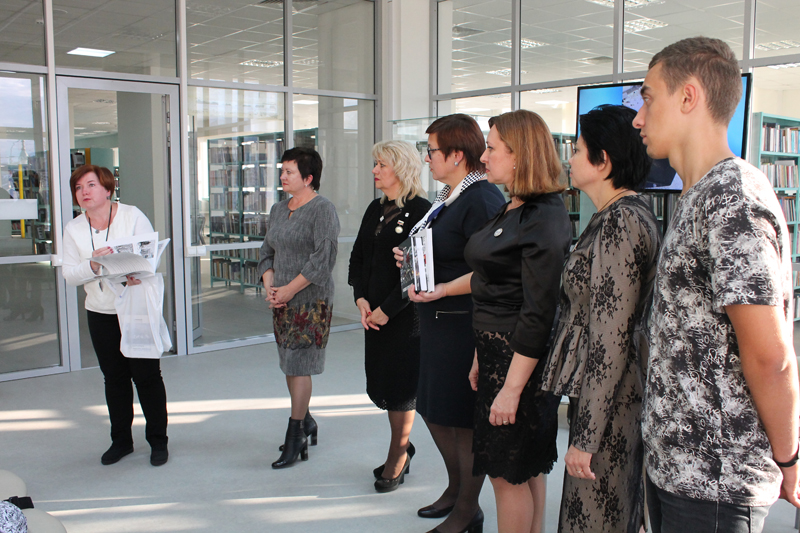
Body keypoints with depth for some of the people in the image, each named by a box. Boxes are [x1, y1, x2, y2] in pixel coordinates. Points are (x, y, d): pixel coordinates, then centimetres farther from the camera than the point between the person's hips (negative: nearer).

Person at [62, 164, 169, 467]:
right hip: (100, 313, 4)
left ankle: (158, 441, 13)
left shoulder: (133, 216, -5)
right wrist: (93, 265, -22)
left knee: (146, 375, 0)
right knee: (114, 377, 12)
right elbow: (69, 275, -1)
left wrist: (138, 274, -29)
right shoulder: (74, 229, 4)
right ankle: (121, 440, 26)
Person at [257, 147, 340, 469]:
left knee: (298, 367, -6)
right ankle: (307, 424, 30)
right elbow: (267, 252, 16)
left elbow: (323, 258, -18)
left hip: (311, 301, -8)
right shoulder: (278, 210, 14)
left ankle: (294, 440, 2)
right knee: (291, 366, 13)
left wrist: (289, 289, -16)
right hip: (282, 302, 8)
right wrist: (269, 287, -1)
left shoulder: (323, 209, -10)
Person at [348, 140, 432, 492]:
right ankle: (402, 446, 31)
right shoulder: (376, 210, 12)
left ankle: (398, 454, 20)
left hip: (405, 314, -7)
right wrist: (361, 299, -1)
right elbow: (358, 257, 13)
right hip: (375, 311, 7)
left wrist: (387, 309, -16)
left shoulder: (420, 210, -12)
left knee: (401, 383, 3)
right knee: (381, 380, 13)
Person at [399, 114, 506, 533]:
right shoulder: (448, 198, 15)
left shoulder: (483, 199, -16)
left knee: (463, 419, 2)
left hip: (465, 323, -10)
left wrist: (444, 289, -28)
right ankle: (455, 489, 38)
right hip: (437, 323, 10)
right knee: (433, 410, 19)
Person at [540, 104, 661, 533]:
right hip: (623, 395, 10)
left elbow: (611, 339, -23)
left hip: (610, 400, -10)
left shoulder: (620, 221, -19)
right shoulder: (631, 214, 12)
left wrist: (586, 436, -20)